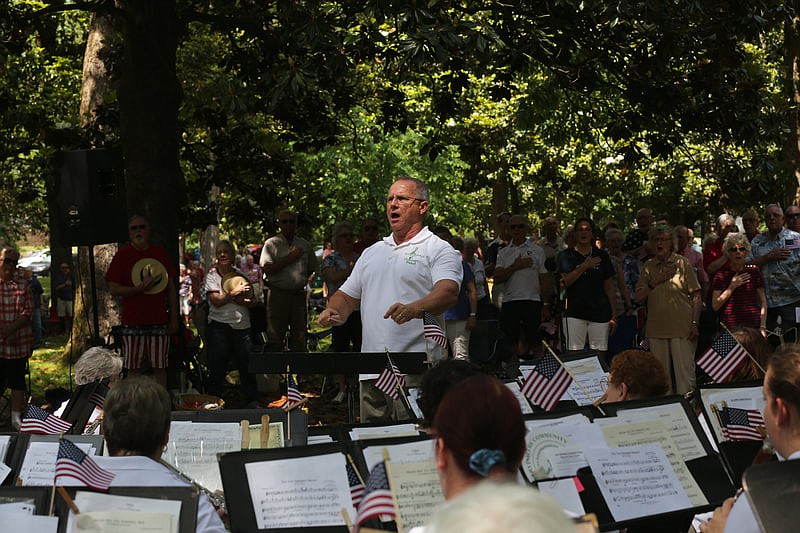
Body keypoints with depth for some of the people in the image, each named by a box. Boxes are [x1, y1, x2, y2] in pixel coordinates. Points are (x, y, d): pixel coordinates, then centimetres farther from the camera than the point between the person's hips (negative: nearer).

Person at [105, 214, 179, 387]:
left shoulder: (161, 253, 9)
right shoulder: (122, 255, 1)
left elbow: (171, 287, 13)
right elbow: (113, 289, -3)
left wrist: (174, 318, 9)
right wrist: (139, 288, -17)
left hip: (159, 321, 2)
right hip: (133, 321, -2)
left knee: (160, 368, 4)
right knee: (133, 370, 1)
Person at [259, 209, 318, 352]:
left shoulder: (304, 244, 13)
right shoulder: (272, 244, 2)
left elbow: (312, 269, 22)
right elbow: (268, 269, -9)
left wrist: (302, 281, 9)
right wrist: (290, 258, -10)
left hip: (299, 294, 3)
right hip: (278, 294, -3)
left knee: (299, 336, 5)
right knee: (275, 336, -4)